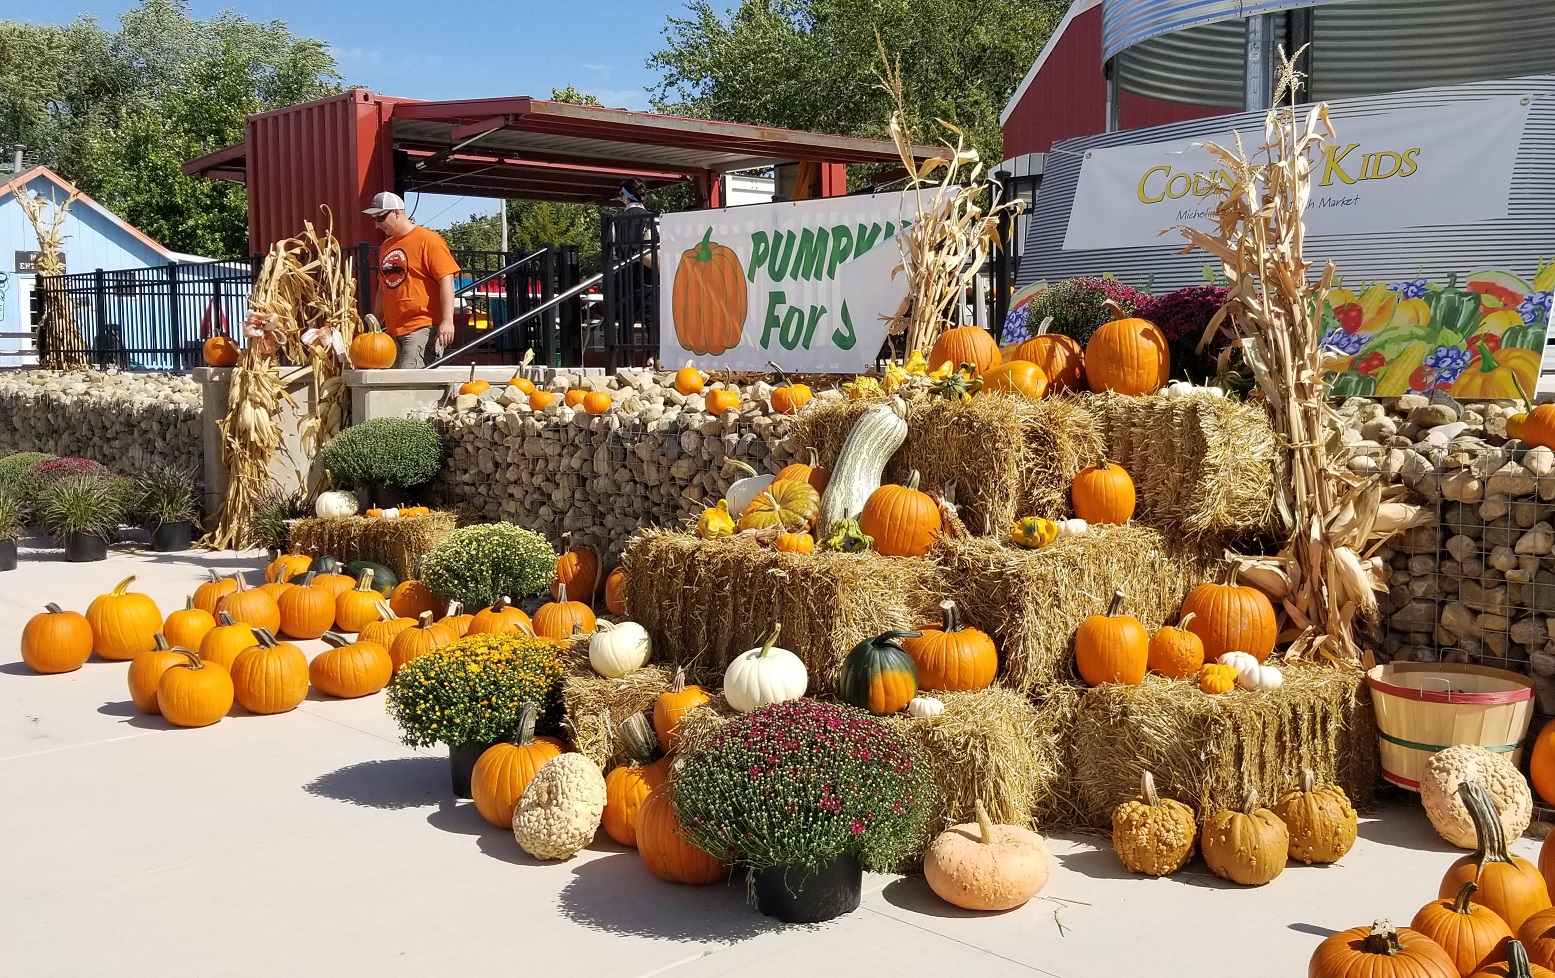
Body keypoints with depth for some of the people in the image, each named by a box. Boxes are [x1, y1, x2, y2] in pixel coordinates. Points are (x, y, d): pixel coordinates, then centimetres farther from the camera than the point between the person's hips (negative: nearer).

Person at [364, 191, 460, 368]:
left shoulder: (428, 239, -4)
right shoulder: (386, 246, 18)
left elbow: (446, 279, -12)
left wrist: (447, 320, -21)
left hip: (423, 327, -8)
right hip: (393, 330, 8)